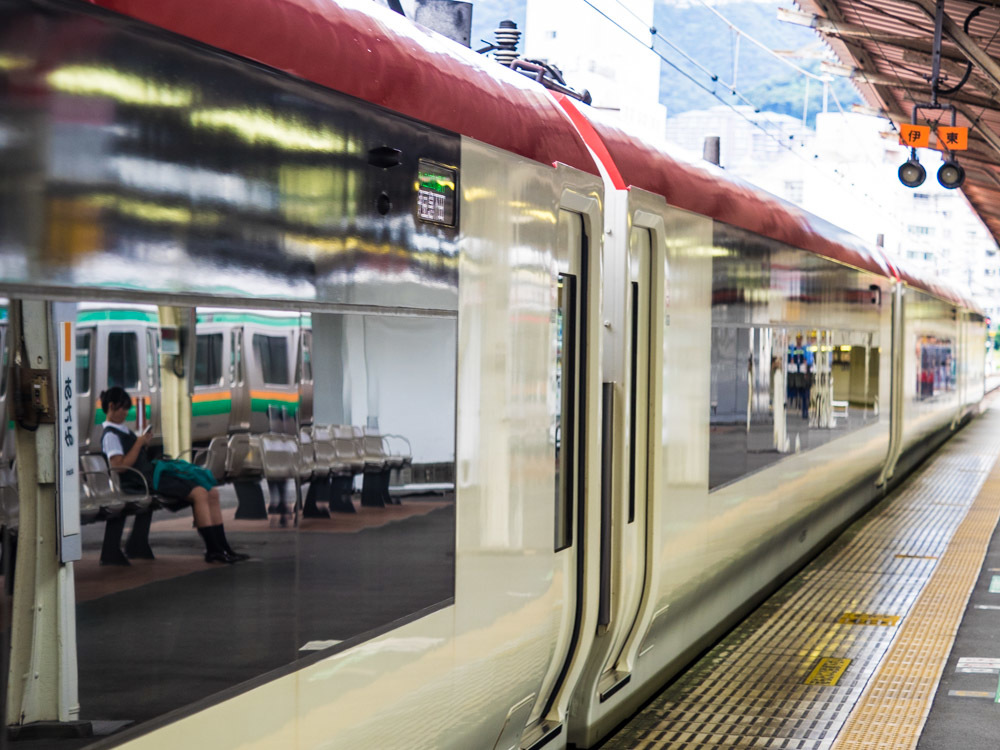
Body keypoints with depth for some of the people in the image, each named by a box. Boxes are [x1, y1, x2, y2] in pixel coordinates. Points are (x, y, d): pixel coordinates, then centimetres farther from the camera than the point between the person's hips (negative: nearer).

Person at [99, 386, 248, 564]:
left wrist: (144, 442, 9)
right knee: (199, 493, -25)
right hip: (143, 481, -11)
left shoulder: (121, 429, 22)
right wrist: (140, 443, -14)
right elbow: (119, 466, -20)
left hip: (153, 472, 11)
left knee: (212, 493, 1)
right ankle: (213, 550, -21)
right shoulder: (110, 435, -8)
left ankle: (222, 547, 0)